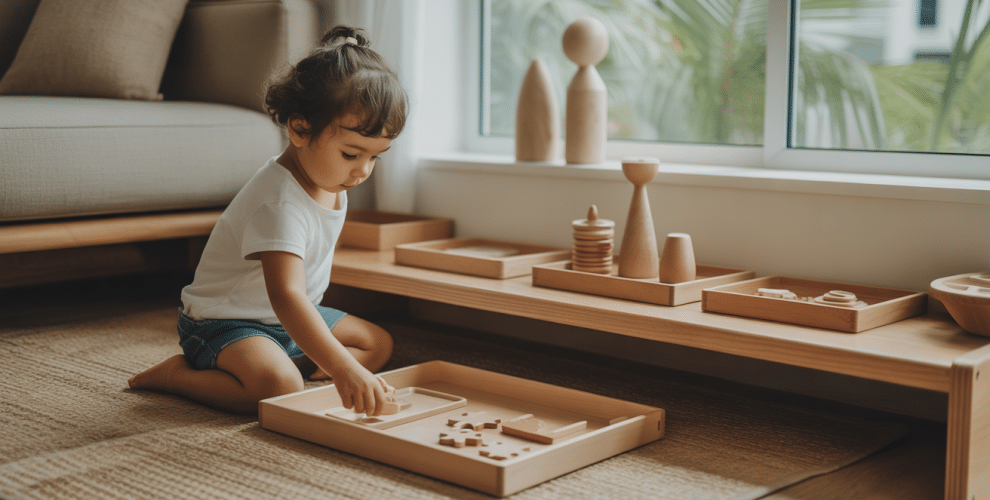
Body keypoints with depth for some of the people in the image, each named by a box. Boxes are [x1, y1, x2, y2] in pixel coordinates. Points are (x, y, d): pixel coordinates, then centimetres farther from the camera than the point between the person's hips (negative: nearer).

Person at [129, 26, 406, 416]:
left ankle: (294, 364, -2)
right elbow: (285, 295, -43)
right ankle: (177, 375, -10)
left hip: (291, 320, 9)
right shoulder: (279, 203, -32)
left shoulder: (331, 181, -1)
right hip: (224, 322, -9)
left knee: (378, 344, 11)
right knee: (279, 387, -36)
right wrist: (343, 368, -50)